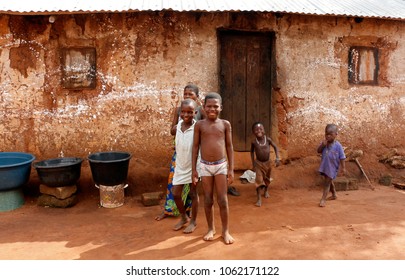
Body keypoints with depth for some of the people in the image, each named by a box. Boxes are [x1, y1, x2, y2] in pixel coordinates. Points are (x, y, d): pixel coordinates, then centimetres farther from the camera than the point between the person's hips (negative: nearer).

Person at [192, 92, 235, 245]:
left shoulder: (225, 124, -1)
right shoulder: (199, 125, -2)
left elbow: (229, 146, 2)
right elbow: (195, 146, 2)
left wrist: (231, 169, 0)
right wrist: (194, 169, 0)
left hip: (221, 165, 0)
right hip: (205, 166, 0)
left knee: (223, 200, 3)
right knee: (208, 200, 10)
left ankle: (225, 231, 19)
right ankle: (211, 229, 27)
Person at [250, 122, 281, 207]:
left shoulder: (268, 139, -14)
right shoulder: (254, 142, -14)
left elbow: (275, 147, -2)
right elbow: (252, 152, 2)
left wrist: (277, 158, -10)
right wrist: (253, 163, 2)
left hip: (267, 162, 2)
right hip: (258, 163, -2)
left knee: (267, 178, 21)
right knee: (259, 180, -11)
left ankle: (266, 191, 48)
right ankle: (259, 199, -5)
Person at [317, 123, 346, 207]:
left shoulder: (338, 145, -15)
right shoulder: (324, 143, -2)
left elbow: (342, 157, -11)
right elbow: (318, 151, -4)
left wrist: (343, 167, -11)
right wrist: (322, 145, -19)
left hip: (332, 167, -5)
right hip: (325, 166, 5)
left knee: (327, 182, -5)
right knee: (329, 181, 21)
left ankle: (323, 199, 0)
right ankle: (334, 195, 41)